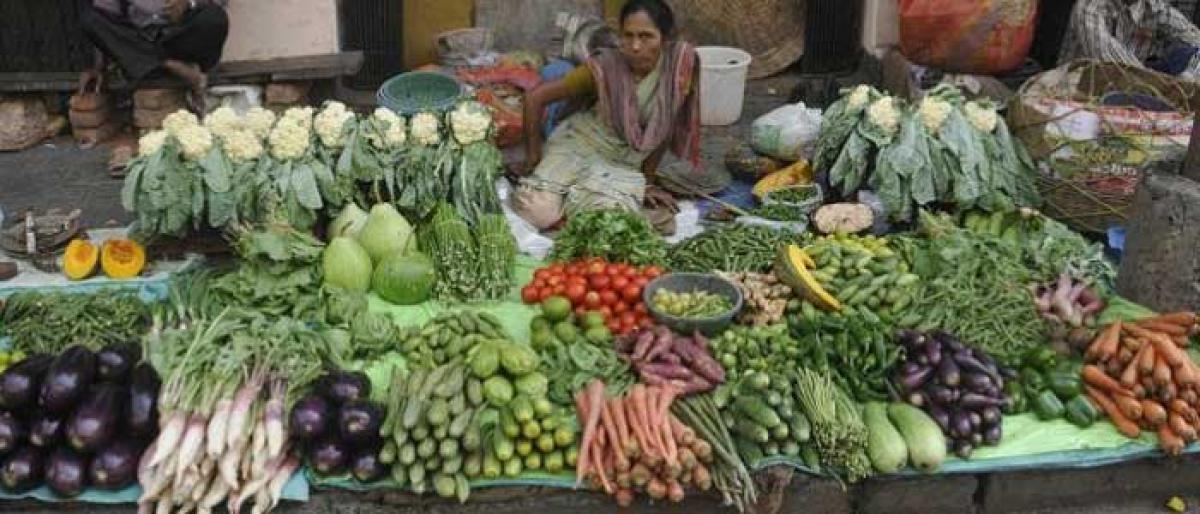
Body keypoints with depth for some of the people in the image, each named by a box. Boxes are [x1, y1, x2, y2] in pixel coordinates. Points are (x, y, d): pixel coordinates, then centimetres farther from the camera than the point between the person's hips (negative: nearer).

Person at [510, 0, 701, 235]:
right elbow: (536, 97, -13)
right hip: (579, 147, -1)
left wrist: (646, 180, 0)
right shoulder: (605, 67, -21)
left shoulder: (683, 60, -19)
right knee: (538, 212, -21)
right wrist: (533, 158, -8)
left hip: (626, 164, 1)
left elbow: (666, 127, -6)